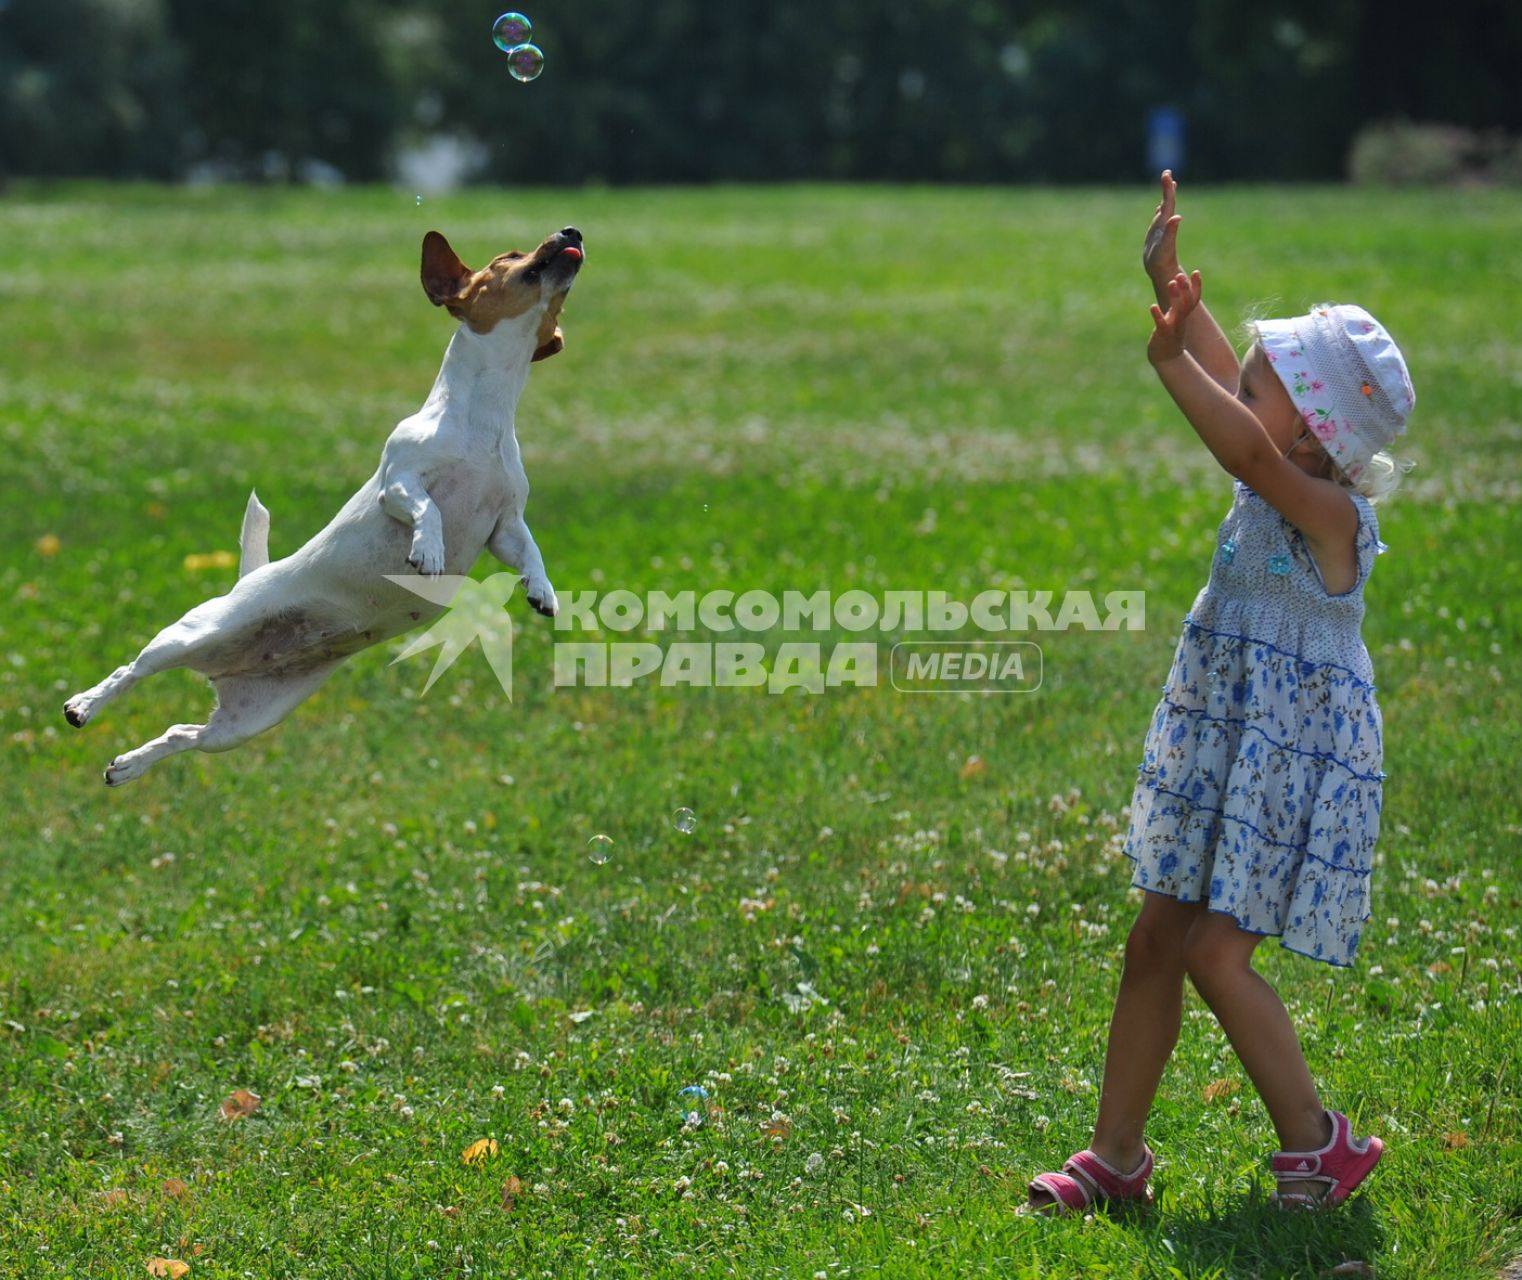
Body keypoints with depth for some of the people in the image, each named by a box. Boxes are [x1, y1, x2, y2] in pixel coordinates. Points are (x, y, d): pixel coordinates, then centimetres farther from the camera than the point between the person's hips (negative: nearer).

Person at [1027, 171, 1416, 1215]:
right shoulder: (1278, 486, 6)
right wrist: (1171, 280, 10)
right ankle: (1118, 1155, 16)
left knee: (1216, 953, -11)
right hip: (1222, 749, 9)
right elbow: (1227, 377, 14)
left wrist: (1173, 365, -42)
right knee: (1155, 941, 8)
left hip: (1296, 763, -9)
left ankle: (1318, 1144, 4)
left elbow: (1249, 451, -36)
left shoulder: (1333, 516, -19)